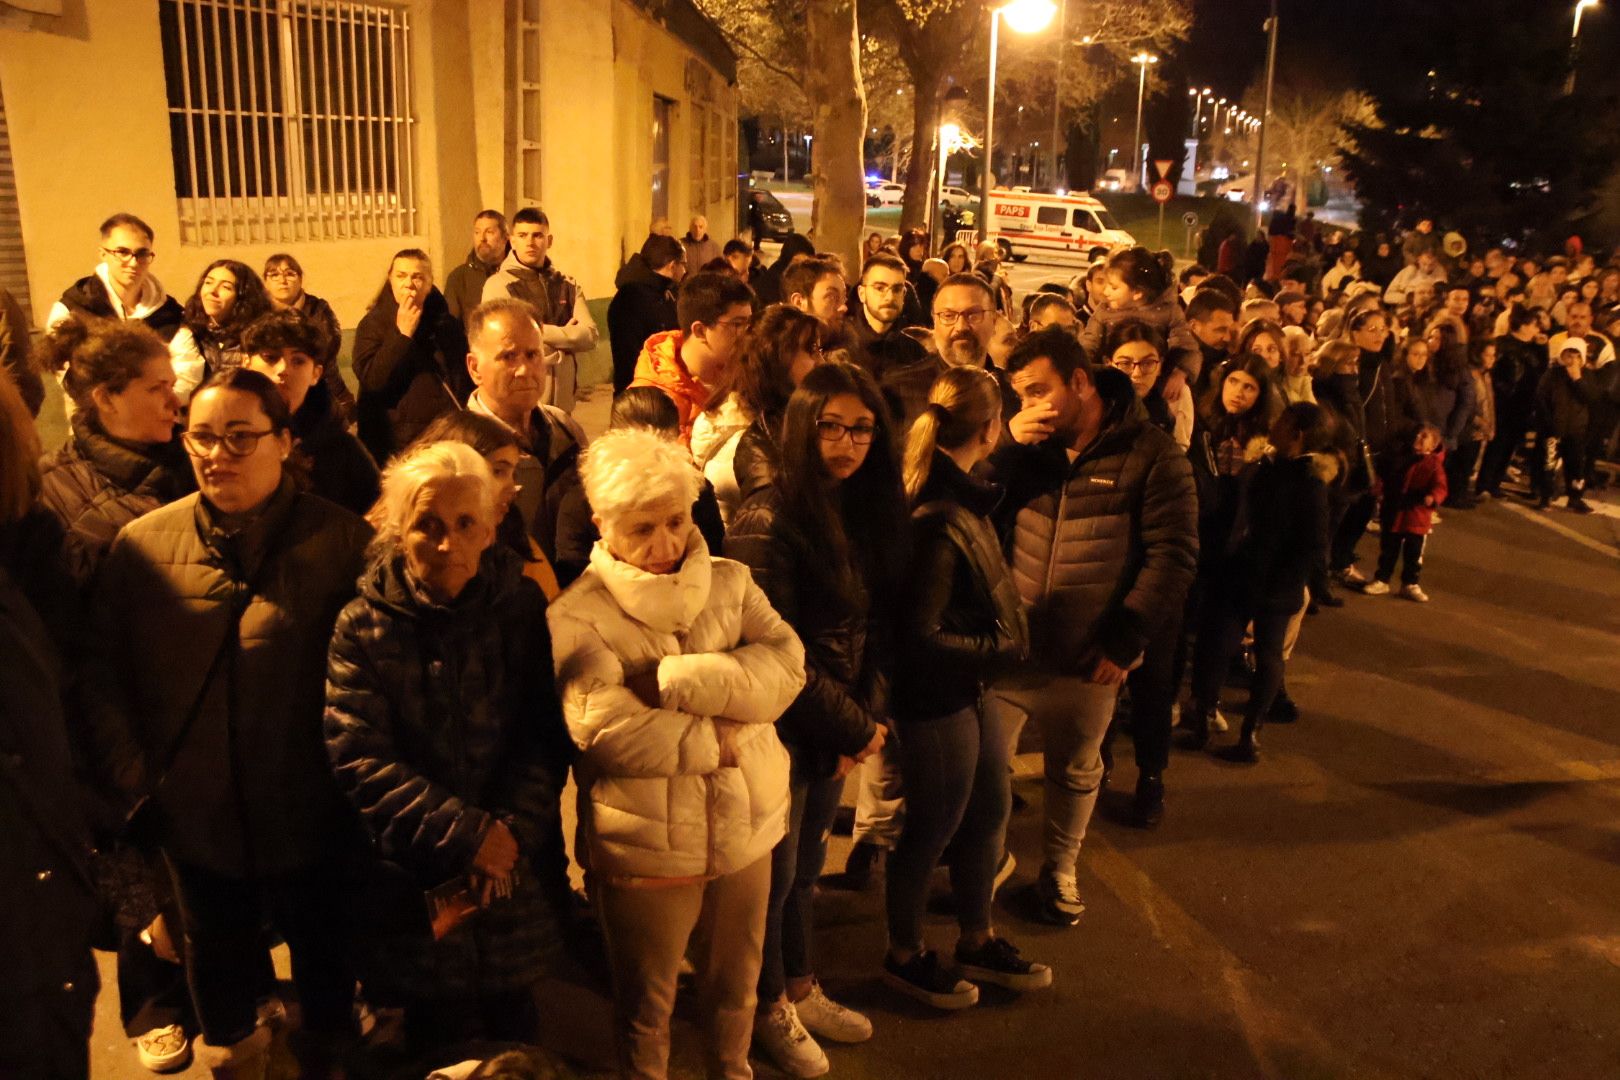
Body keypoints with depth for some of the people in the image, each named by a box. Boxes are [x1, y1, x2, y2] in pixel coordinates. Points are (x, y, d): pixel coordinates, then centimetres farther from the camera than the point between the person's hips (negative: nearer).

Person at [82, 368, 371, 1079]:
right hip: (195, 815, 2)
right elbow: (103, 671, -1)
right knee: (218, 953, 25)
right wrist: (127, 772, -8)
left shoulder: (342, 541, -12)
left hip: (308, 813, -2)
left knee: (320, 948, 21)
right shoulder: (143, 545, -5)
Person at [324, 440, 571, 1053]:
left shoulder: (524, 609, -5)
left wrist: (511, 831, -19)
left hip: (516, 880, 1)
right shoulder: (363, 626, -9)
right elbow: (358, 759, -14)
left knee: (514, 1029, 17)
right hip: (415, 885, -1)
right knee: (438, 1040, 15)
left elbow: (545, 739, -6)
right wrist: (465, 833, -20)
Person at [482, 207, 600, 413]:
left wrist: (544, 332, -11)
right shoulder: (498, 284, -4)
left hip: (562, 400, 5)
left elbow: (590, 336, 0)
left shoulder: (568, 285, 11)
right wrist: (565, 335, -3)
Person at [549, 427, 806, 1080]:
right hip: (646, 847, -4)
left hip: (747, 828, 4)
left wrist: (679, 679, -23)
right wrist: (721, 739, -18)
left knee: (736, 988, 24)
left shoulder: (730, 582, 2)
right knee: (646, 1006, 17)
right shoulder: (578, 616, -12)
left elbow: (786, 664, -11)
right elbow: (601, 726, -24)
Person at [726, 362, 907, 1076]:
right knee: (773, 873, 12)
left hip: (839, 731, 6)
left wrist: (869, 719, -5)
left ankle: (802, 990, 41)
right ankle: (770, 1008, 34)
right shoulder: (768, 521, -20)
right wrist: (855, 727, -14)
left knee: (807, 865, 21)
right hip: (781, 729, -6)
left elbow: (875, 629, 6)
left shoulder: (868, 512, 2)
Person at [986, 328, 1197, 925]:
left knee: (1075, 773, 17)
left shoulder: (1151, 454, -8)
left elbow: (1172, 556, -10)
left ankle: (1059, 871, 39)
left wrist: (1122, 642, -13)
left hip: (1084, 660, -2)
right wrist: (1008, 448, -14)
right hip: (1005, 645, 3)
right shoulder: (1029, 444, 5)